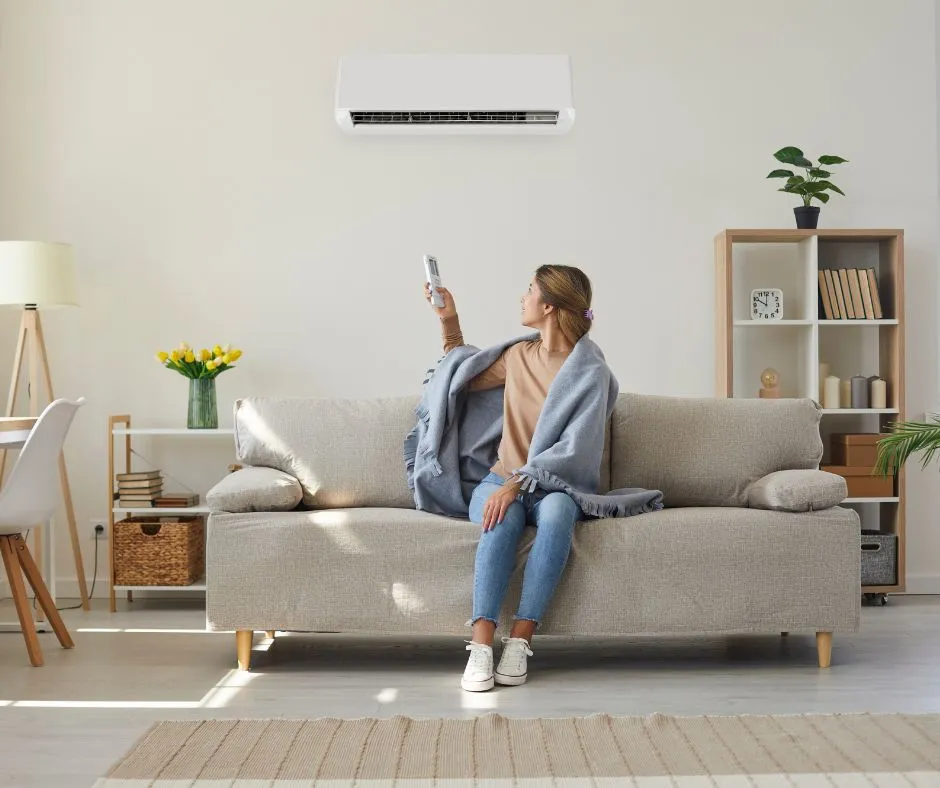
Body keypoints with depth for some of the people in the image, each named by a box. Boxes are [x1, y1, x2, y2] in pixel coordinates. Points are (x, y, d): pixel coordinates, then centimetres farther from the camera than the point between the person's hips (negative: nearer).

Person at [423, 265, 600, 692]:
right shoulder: (518, 356, 11)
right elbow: (465, 380, 31)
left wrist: (517, 485, -25)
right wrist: (448, 321, 23)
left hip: (553, 485, -3)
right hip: (501, 481, 3)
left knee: (556, 512, -39)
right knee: (503, 521, -34)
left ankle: (519, 640, -37)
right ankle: (481, 645, -40)